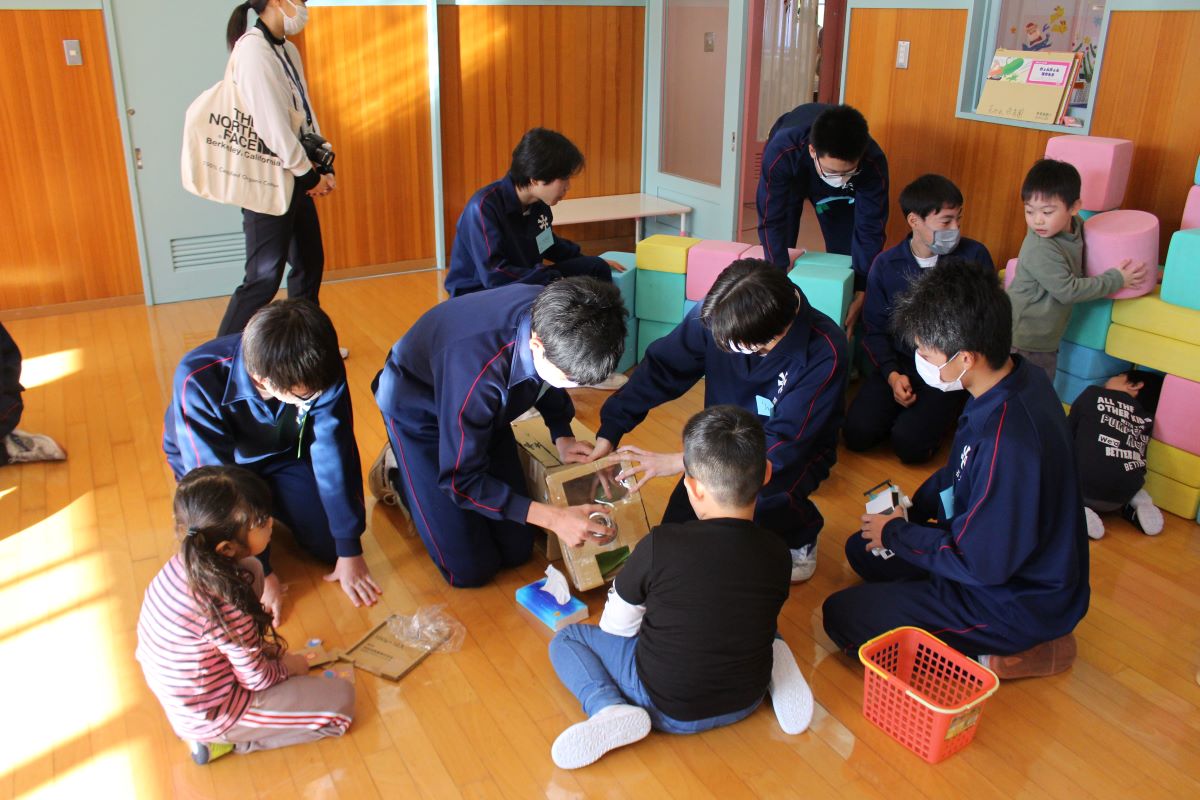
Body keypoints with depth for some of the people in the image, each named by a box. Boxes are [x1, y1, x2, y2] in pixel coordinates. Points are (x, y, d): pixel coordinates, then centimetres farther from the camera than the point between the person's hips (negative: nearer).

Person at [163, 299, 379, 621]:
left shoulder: (321, 371, -30)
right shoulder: (197, 381, -37)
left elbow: (336, 458, -23)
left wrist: (350, 550, -19)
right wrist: (257, 571, -30)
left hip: (282, 454, 2)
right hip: (210, 460, -2)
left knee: (331, 544, -10)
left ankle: (270, 505, 19)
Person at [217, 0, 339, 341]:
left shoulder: (287, 50, 12)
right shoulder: (253, 50, -17)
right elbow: (272, 124, -21)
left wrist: (324, 166, 2)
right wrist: (309, 174, -13)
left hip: (294, 177, 9)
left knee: (310, 263, 16)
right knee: (264, 278, -5)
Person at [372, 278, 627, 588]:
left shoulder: (556, 318, -26)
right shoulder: (479, 368, -44)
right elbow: (462, 482, -31)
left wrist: (562, 436, -9)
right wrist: (554, 518, -34)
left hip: (485, 407, 6)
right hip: (419, 413, -5)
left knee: (517, 550, 6)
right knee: (471, 569, -4)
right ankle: (397, 473, 16)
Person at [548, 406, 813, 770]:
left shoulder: (660, 545, -26)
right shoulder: (776, 553, -15)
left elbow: (615, 627, -12)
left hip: (669, 708, -4)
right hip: (747, 701, 4)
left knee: (566, 640, 13)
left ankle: (609, 709, -10)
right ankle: (773, 664, 6)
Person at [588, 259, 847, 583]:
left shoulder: (825, 353, -32)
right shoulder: (714, 316, -24)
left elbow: (782, 445, -32)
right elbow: (660, 368, -12)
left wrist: (677, 462, -33)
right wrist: (609, 432, -18)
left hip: (793, 452, -3)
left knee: (761, 497, -36)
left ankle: (802, 534, 0)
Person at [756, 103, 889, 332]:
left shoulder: (873, 163, -41)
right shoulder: (780, 152, -46)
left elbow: (870, 231, -31)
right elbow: (771, 222, -38)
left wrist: (860, 294, -32)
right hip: (790, 175, -1)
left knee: (844, 254, -5)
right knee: (778, 250, -8)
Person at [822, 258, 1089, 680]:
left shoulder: (1009, 440, -37)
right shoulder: (1018, 378, -7)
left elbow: (978, 562, -26)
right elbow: (961, 472, 11)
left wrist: (896, 533, -12)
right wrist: (912, 509, 2)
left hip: (1019, 601, -10)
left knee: (843, 616, -11)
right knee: (863, 549, 19)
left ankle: (1010, 652, -2)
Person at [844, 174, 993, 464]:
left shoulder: (974, 255, -5)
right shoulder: (885, 265, -1)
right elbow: (875, 329, 3)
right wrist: (892, 374, -12)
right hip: (900, 361, 3)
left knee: (910, 445, -22)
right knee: (857, 434, -15)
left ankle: (941, 413, 12)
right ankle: (907, 407, 13)